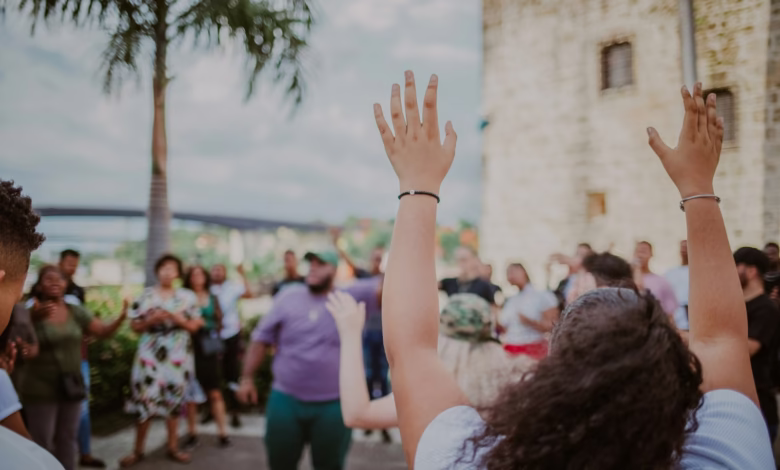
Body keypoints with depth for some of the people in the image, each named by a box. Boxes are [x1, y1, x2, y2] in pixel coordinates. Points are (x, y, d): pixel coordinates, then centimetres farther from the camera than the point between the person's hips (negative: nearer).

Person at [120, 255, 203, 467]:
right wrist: (152, 319, -16)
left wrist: (176, 318, -14)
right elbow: (134, 326, 2)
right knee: (144, 400, -1)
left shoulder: (187, 296, 4)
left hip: (177, 356, 1)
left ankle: (173, 447, 19)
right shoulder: (145, 295, 2)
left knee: (174, 400, 7)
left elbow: (194, 326, 2)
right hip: (150, 355, -1)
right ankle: (138, 450, 12)